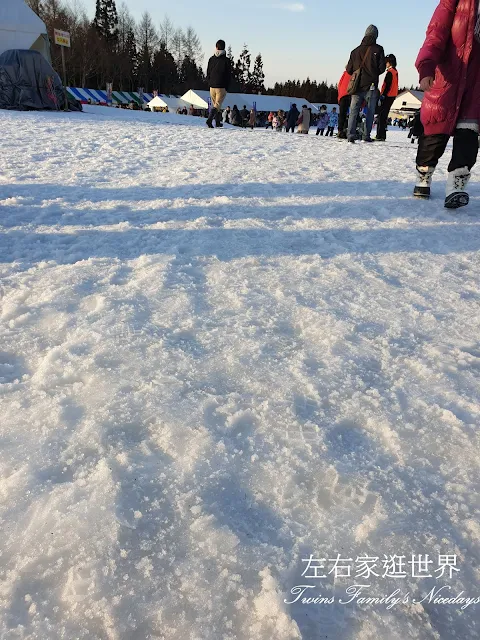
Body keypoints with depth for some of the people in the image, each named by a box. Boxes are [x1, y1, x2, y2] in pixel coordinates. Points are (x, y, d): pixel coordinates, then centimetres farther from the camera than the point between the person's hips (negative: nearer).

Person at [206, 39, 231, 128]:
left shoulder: (211, 59, 7)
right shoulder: (226, 60, -5)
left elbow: (208, 73, 12)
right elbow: (229, 75, -5)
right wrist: (227, 87, 2)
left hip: (212, 86, 4)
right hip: (221, 87, -4)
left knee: (215, 104, 18)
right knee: (217, 104, -5)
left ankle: (218, 122, 24)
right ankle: (209, 120, -27)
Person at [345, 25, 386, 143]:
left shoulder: (355, 51, 7)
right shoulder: (378, 49, -1)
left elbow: (349, 70, 8)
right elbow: (382, 68, -3)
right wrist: (374, 74, 16)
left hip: (357, 86, 2)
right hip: (371, 86, -2)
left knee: (353, 111, 2)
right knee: (370, 112, 5)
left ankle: (351, 135, -10)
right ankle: (366, 136, -1)